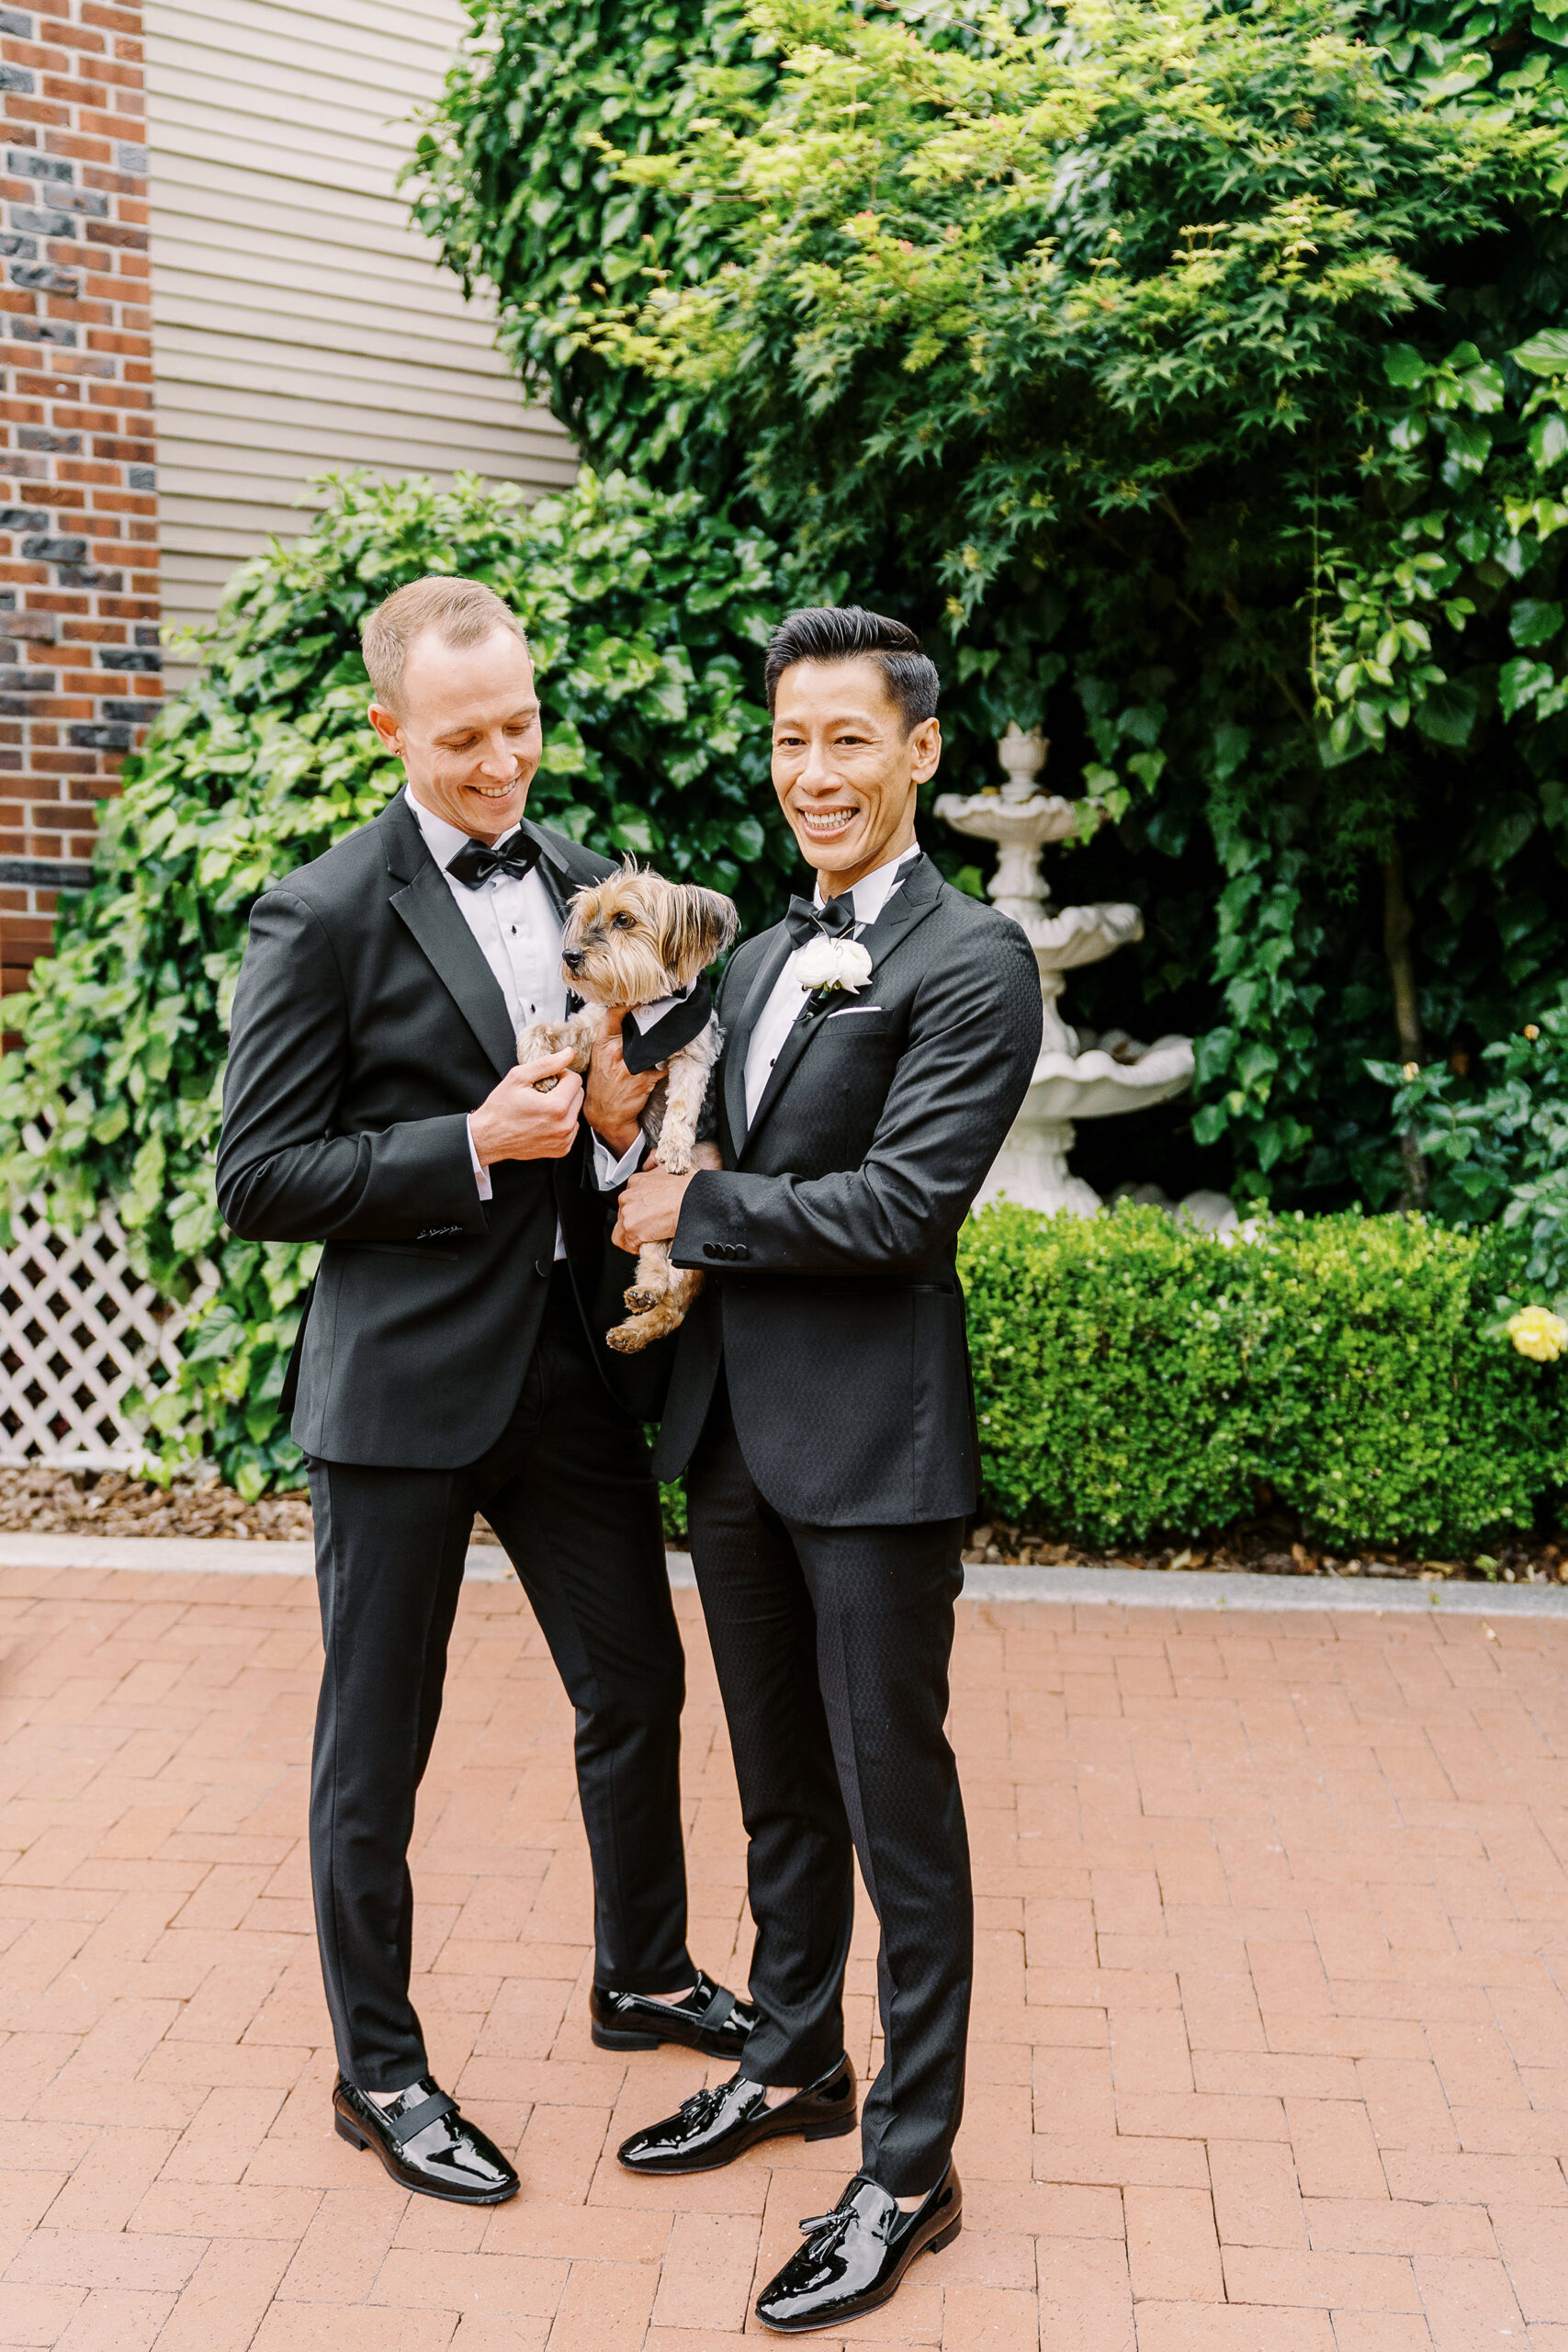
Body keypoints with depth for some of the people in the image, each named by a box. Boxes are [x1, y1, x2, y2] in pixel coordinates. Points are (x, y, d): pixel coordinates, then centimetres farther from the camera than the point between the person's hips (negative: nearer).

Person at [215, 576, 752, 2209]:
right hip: (404, 1385, -6)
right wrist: (473, 1144, -21)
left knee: (637, 1687, 18)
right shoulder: (323, 917, -11)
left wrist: (619, 1120, -5)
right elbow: (259, 1179, -13)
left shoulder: (586, 885, 8)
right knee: (374, 1751, 8)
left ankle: (646, 1978, 42)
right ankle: (378, 2072, 27)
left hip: (574, 1359, 6)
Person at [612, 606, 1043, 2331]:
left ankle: (909, 2171, 18)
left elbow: (906, 1203, -20)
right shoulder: (760, 958, 14)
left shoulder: (970, 961, -12)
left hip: (873, 1444, -7)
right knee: (779, 1786, 20)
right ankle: (794, 2065, 39)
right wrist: (668, 1244, -2)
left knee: (894, 1805, 3)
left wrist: (693, 1213, -11)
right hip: (733, 1427, 8)